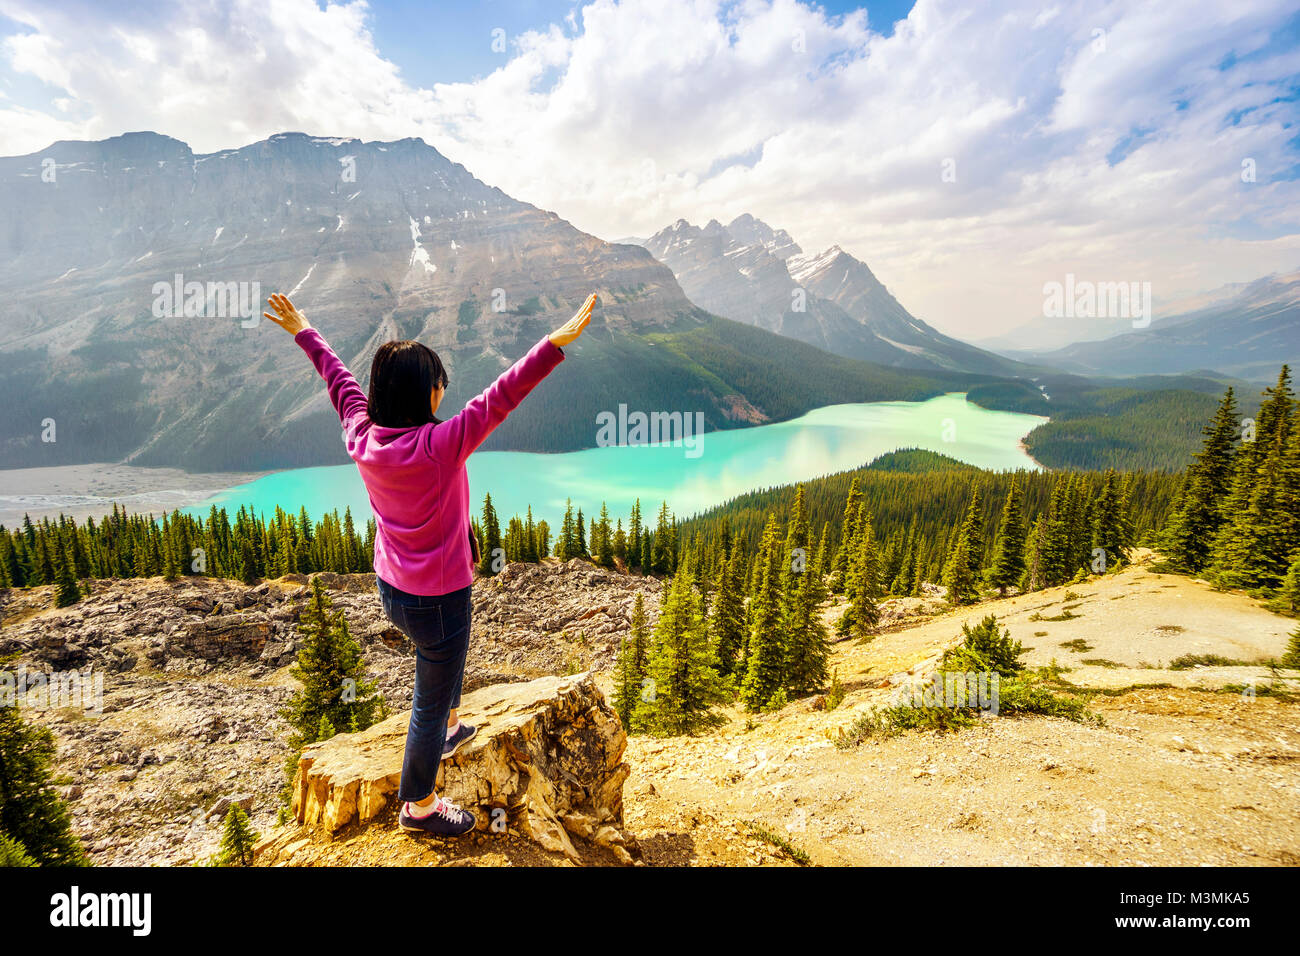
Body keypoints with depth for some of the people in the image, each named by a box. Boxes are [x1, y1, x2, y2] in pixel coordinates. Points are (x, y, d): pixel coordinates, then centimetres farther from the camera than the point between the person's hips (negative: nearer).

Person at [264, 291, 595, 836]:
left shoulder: (362, 439, -8)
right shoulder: (439, 446, -28)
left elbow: (339, 381, 7)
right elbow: (500, 398, -34)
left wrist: (303, 332, 24)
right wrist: (556, 343, -37)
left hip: (391, 588, 8)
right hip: (438, 599, -8)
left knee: (446, 655, 35)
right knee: (429, 702, 13)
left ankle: (450, 729, 59)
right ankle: (418, 805, 34)